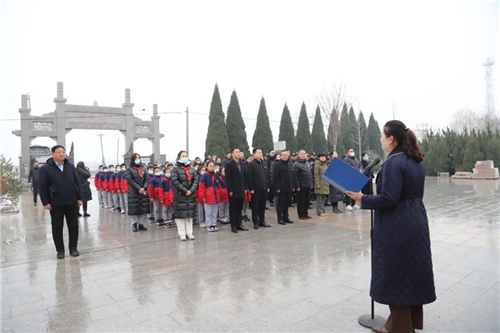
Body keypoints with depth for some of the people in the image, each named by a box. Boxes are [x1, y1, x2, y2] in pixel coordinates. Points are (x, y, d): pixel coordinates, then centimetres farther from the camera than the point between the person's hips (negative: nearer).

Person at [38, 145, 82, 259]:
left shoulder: (70, 166, 5)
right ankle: (60, 249, 19)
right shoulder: (45, 168, -5)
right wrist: (45, 202, -8)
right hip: (55, 204, -2)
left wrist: (79, 198, 4)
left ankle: (73, 247, 19)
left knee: (73, 225, 7)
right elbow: (42, 187, -5)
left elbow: (77, 183, 8)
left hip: (72, 202, 3)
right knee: (57, 227, 7)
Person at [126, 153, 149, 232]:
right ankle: (134, 224, 12)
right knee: (134, 208, 0)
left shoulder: (143, 168, 10)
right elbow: (130, 180, -10)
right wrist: (138, 188, -16)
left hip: (143, 191, 4)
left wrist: (144, 188, -9)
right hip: (133, 192, -4)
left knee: (144, 208, 3)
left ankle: (141, 224, 12)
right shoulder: (129, 169, -1)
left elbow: (147, 178, 6)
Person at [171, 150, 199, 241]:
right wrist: (185, 191, -15)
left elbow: (196, 180, 6)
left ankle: (189, 233, 15)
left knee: (190, 214, 7)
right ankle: (182, 234, 8)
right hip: (180, 195, -4)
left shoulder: (192, 169, 11)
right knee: (180, 214, -1)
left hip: (190, 195, 4)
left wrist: (191, 190, -9)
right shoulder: (175, 169, -3)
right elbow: (175, 181, -12)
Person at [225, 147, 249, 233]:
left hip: (241, 191, 5)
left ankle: (239, 224, 20)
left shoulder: (243, 164, 10)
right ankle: (233, 226, 12)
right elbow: (228, 179, -10)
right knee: (233, 209, 4)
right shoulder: (229, 164, -7)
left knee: (239, 209, 11)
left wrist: (245, 188, 7)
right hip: (233, 191, -5)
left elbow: (245, 176, 13)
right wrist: (230, 190, -14)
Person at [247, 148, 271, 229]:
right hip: (256, 189, -6)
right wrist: (251, 188, -14)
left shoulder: (264, 164, 12)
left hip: (264, 189, 6)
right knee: (255, 207, 3)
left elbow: (267, 176, 17)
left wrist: (268, 186, 11)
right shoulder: (251, 164, -8)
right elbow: (249, 177, -11)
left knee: (262, 206, 12)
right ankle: (256, 223, 11)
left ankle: (262, 221, 22)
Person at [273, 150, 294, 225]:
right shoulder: (277, 165, -9)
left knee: (287, 203, 13)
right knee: (280, 204, 1)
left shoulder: (289, 164, 14)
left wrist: (292, 186, 12)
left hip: (289, 188, 7)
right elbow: (275, 177, -13)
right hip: (281, 188, -7)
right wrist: (277, 187, -18)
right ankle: (280, 219, 8)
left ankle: (285, 217, 23)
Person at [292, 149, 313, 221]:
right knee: (301, 201, 0)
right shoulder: (296, 164, -11)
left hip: (308, 186, 8)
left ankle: (305, 214, 24)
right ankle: (301, 215, 9)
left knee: (307, 200, 13)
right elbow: (295, 176, -16)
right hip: (301, 186, -8)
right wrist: (297, 186, -18)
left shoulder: (307, 163, 15)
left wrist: (311, 183, 16)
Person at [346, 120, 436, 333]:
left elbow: (388, 199, -25)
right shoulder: (417, 161, 8)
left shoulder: (393, 162, -20)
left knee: (395, 275, 5)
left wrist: (363, 199, -13)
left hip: (397, 227, -9)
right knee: (414, 271, 19)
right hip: (416, 223, 9)